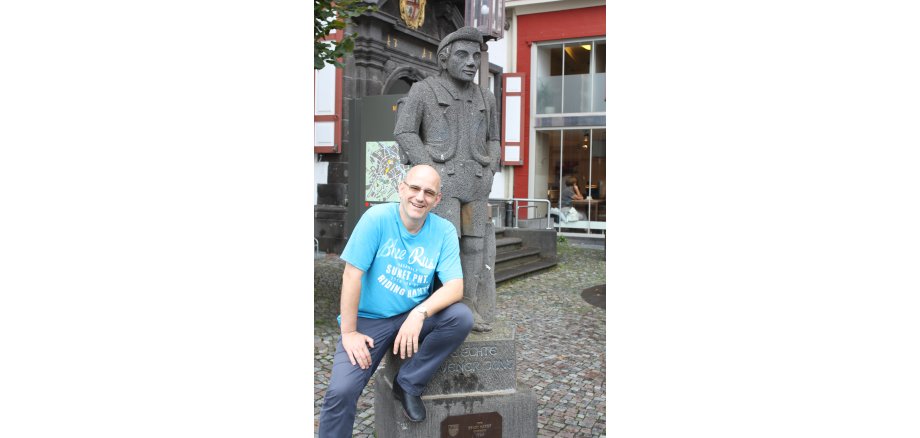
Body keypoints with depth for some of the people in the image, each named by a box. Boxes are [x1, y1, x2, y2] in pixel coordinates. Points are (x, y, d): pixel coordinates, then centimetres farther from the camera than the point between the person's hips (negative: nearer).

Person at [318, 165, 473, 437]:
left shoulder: (444, 231, -6)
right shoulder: (377, 218, -14)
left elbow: (455, 286, -13)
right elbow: (352, 275, -14)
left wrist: (420, 313, -31)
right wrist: (349, 333, -15)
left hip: (414, 317, 3)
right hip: (369, 320, -3)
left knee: (462, 317, -24)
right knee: (341, 391, -22)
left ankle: (409, 383, -5)